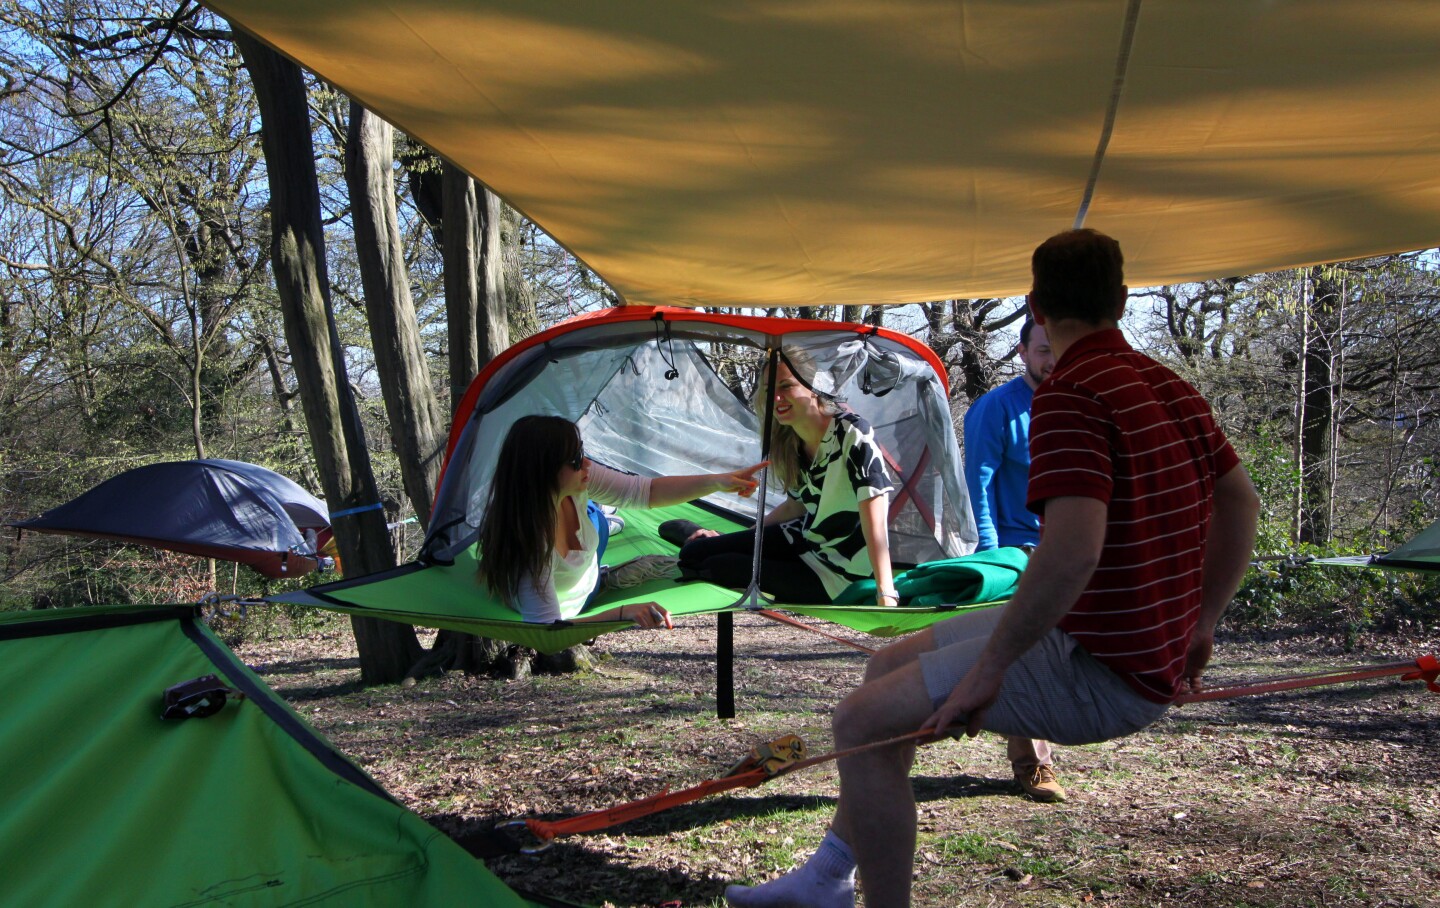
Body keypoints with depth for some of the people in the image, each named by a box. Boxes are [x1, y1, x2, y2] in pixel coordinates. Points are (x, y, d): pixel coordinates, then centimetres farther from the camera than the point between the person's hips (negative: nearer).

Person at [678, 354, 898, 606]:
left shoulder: (853, 436, -26)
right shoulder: (790, 441, -2)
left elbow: (875, 521, -32)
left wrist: (886, 597, -39)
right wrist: (744, 534, 16)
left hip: (837, 573, -8)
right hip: (803, 540, 8)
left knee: (716, 567, -17)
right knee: (694, 554, 0)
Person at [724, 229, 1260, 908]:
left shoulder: (1069, 395, -20)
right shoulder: (1171, 387, 8)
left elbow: (1072, 551, -33)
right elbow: (1241, 502, 19)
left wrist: (991, 665, -23)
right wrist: (1199, 623, 23)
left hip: (1101, 674, -10)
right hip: (1148, 652, 10)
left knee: (862, 721, -9)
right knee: (892, 664, 17)